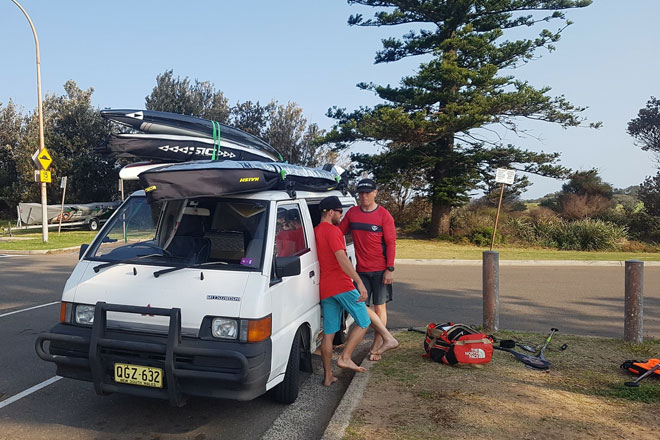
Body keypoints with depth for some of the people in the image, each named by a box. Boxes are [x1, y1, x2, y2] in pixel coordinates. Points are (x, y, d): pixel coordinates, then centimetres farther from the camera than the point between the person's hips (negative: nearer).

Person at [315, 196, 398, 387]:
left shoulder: (315, 231, 18)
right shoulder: (332, 230, -10)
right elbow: (342, 258, -21)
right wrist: (359, 282, -26)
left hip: (324, 290, 9)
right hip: (341, 286, -9)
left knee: (328, 333, 10)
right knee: (364, 321, 5)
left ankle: (327, 376, 12)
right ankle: (345, 357, 2)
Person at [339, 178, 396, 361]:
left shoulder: (384, 215, -6)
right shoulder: (352, 213, 5)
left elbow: (391, 243, -7)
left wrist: (390, 269, -12)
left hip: (380, 270, -3)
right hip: (361, 270, 3)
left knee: (380, 307, 3)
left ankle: (376, 348, 12)